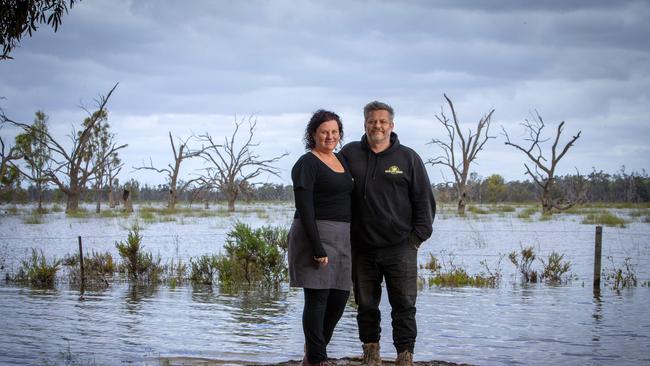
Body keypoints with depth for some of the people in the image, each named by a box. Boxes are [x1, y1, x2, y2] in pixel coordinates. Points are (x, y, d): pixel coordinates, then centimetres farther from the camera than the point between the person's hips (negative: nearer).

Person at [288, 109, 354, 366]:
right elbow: (304, 209, -15)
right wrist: (317, 248, -21)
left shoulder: (341, 160, 16)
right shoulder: (306, 164, -8)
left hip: (341, 238, 8)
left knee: (340, 297, 9)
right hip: (315, 236, -8)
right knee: (317, 298, -5)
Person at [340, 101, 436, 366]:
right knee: (366, 305, 9)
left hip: (400, 247, -2)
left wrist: (417, 237, -2)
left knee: (404, 305, -3)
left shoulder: (408, 158, 4)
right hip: (362, 248, 2)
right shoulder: (350, 154, 7)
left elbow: (424, 201, 6)